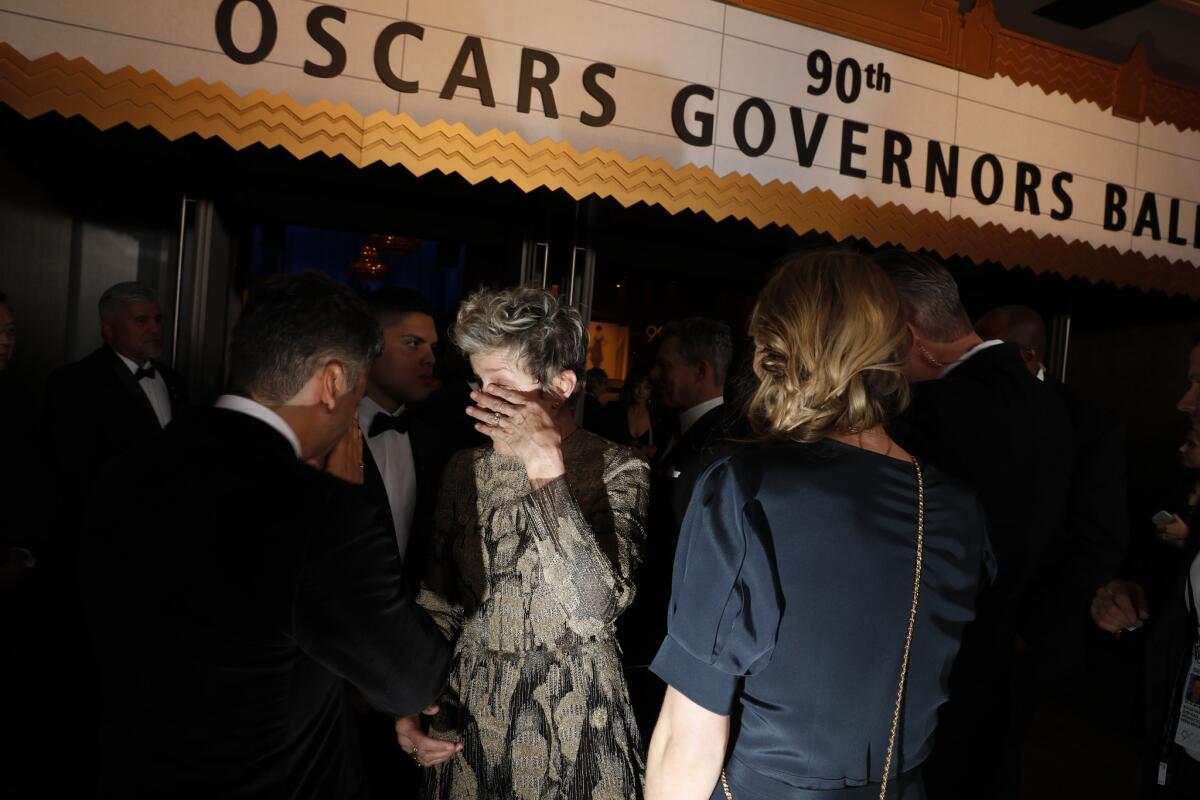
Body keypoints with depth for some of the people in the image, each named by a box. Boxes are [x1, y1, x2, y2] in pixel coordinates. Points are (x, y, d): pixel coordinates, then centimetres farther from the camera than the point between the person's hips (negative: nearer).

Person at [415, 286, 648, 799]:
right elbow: (439, 602, 5)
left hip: (573, 733, -3)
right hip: (469, 722, 4)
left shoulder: (617, 471, -13)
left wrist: (546, 464, -29)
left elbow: (597, 609, -27)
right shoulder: (466, 469, -1)